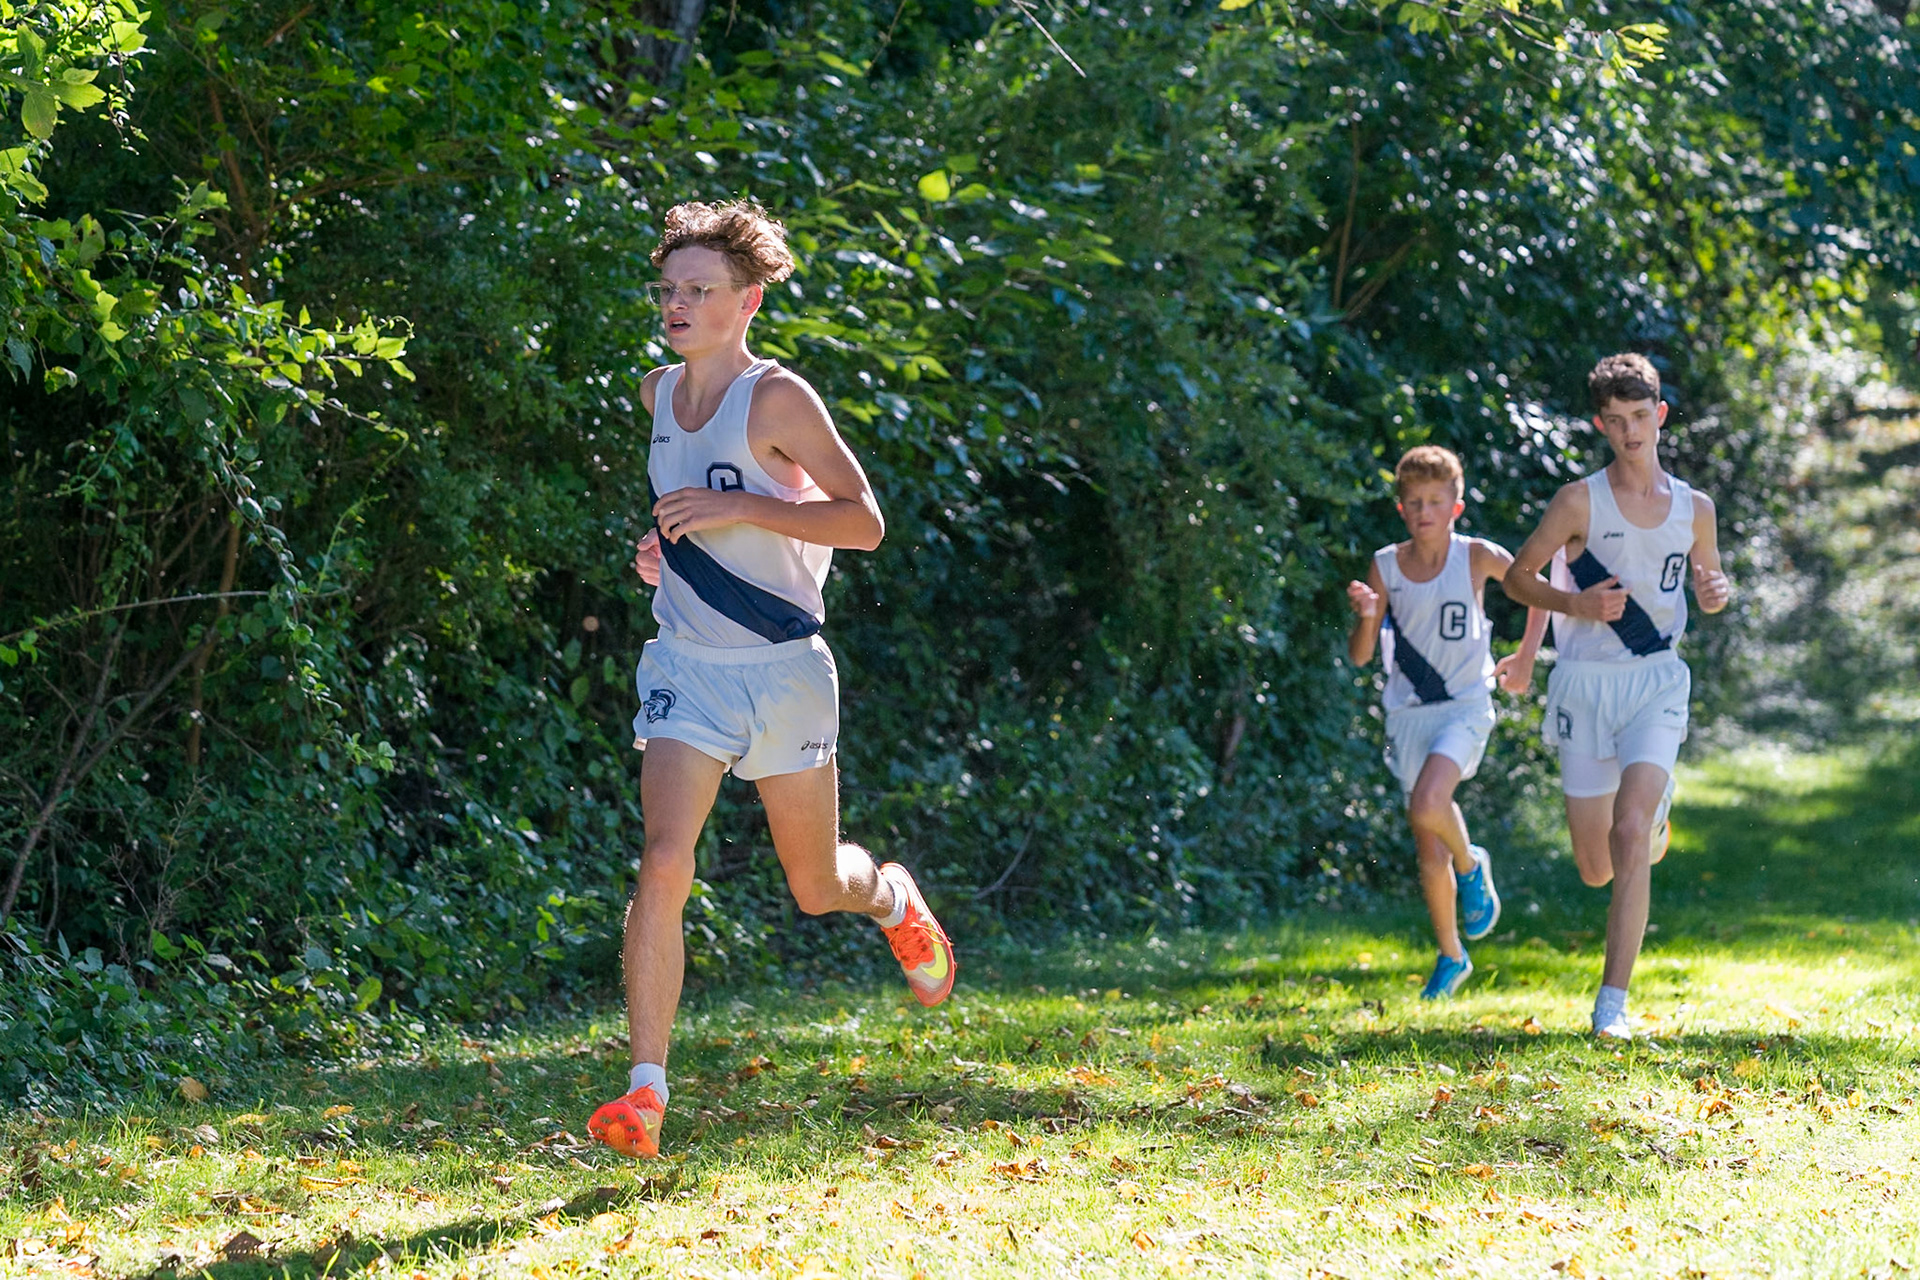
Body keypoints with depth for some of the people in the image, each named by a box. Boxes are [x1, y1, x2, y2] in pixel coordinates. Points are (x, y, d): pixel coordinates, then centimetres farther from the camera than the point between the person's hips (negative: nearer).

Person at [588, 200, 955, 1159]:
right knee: (663, 863, -17)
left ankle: (890, 897, 49)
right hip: (686, 666, 4)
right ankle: (645, 1092, -17)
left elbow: (864, 521, -16)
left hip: (783, 668, -4)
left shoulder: (776, 398, -13)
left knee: (817, 890, 11)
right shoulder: (658, 394, 6)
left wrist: (739, 511, -24)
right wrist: (664, 543, 8)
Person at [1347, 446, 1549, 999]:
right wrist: (1367, 617, -19)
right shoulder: (1385, 566, -1)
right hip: (1408, 712, 3)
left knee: (1427, 806, -29)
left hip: (1465, 708, -3)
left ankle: (1472, 867, 3)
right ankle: (1451, 958, 24)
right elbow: (1359, 656, 0)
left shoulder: (1476, 557, -6)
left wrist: (1525, 660, 6)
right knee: (1429, 851, 6)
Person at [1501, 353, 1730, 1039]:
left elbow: (1709, 588, 21)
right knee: (1597, 869, 5)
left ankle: (1613, 1000, -18)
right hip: (1586, 682, 0)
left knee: (1630, 835, -21)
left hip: (1657, 681, 0)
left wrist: (1716, 593, -4)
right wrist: (1575, 604, -15)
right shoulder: (1580, 500, -3)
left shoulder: (1694, 508, 6)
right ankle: (1654, 816, 44)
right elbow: (1518, 576, 3)